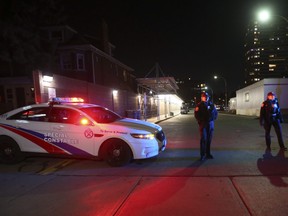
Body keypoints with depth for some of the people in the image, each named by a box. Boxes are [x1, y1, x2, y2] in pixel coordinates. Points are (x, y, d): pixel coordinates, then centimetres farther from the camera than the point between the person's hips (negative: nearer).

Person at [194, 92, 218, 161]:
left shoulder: (211, 104, 10)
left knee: (209, 139, 7)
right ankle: (202, 155, -2)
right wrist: (200, 121, -8)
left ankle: (208, 154, 18)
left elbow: (215, 113, 16)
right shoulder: (199, 105, -1)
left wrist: (213, 118, 4)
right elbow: (196, 114, -3)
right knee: (203, 139, -7)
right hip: (203, 124, -4)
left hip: (210, 123, 4)